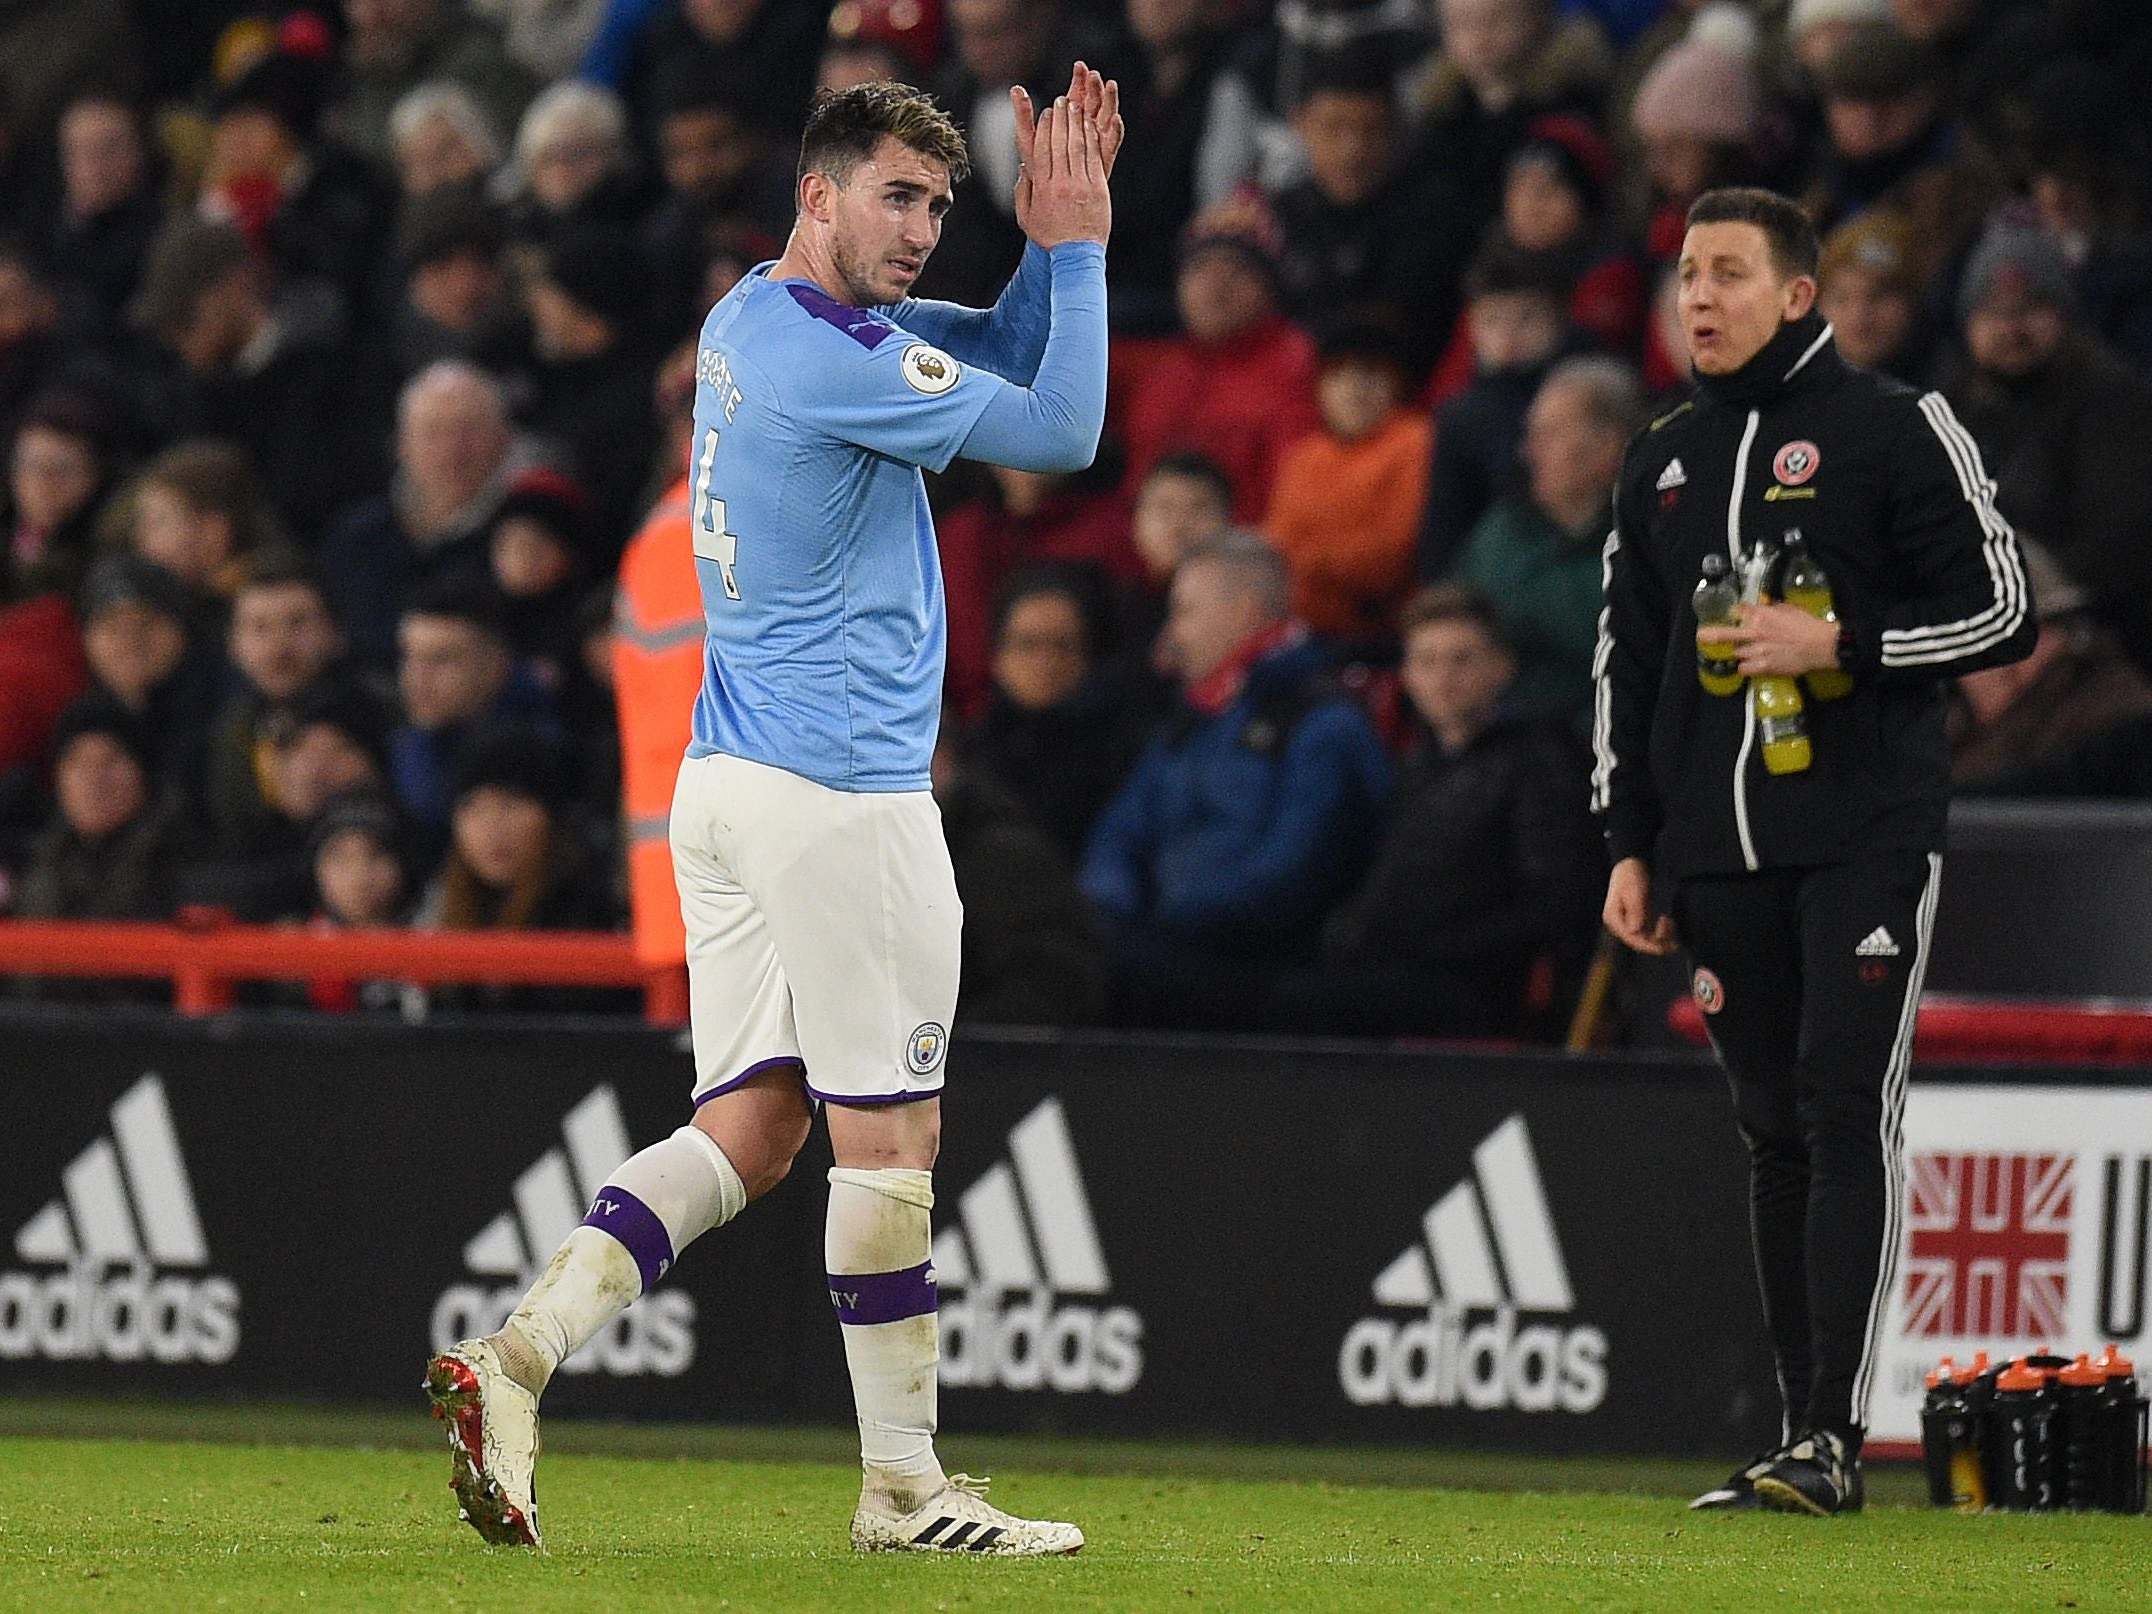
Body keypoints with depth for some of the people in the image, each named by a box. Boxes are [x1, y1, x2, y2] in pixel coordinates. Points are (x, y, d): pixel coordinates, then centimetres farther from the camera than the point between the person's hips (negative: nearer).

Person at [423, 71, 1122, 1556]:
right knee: (889, 1134, -1)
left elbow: (1009, 349, 23)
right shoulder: (831, 353, -16)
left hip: (730, 778, 10)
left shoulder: (756, 320, 14)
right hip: (845, 799, -10)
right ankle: (903, 1487, 4)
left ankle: (515, 1360, -6)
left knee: (752, 1125, 8)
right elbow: (1062, 431, -12)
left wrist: (1055, 236, 8)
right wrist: (1075, 243, -4)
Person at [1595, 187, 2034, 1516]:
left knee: (1849, 1118, -12)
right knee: (1777, 1137, 7)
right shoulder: (1663, 461, 15)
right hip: (1721, 856, 6)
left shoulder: (1895, 430, -2)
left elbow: (2004, 612, -5)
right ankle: (1804, 1436, 11)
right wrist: (1632, 844, 15)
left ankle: (1835, 1437, -16)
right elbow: (1630, 662, 21)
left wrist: (1840, 646, -15)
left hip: (1868, 842, -5)